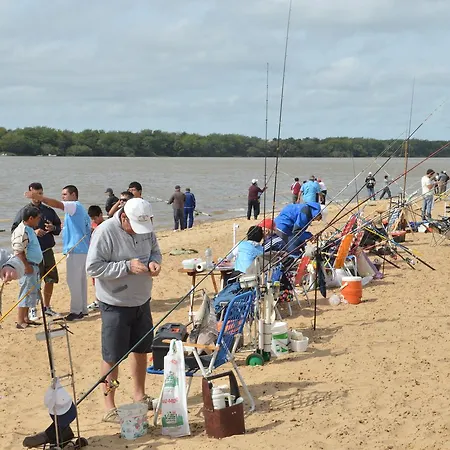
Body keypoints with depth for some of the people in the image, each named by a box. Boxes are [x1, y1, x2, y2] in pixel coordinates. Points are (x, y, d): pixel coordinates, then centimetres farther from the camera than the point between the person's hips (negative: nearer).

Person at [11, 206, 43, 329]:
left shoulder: (30, 230, 14)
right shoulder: (21, 232, -18)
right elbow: (18, 252, -22)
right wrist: (27, 266, -23)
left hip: (33, 266, 10)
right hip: (27, 267, -10)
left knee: (32, 293, 15)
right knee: (25, 294, -6)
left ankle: (25, 318, 23)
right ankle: (20, 322, -1)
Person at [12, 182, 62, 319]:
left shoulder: (49, 211, 11)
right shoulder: (23, 212, -2)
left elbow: (59, 227, 19)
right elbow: (15, 231, -6)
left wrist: (53, 228, -5)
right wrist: (33, 232, -17)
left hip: (47, 251, 4)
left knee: (50, 280, 9)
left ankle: (47, 307, 25)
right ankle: (32, 309, 16)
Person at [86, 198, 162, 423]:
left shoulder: (146, 229, -1)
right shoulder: (105, 232, -20)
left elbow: (155, 250, 15)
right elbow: (93, 268, -21)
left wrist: (154, 262, -9)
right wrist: (127, 266, -27)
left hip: (142, 301, 7)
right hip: (115, 304, -7)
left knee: (142, 350, 19)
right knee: (112, 357, 1)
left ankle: (140, 396, 37)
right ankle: (109, 408, 12)